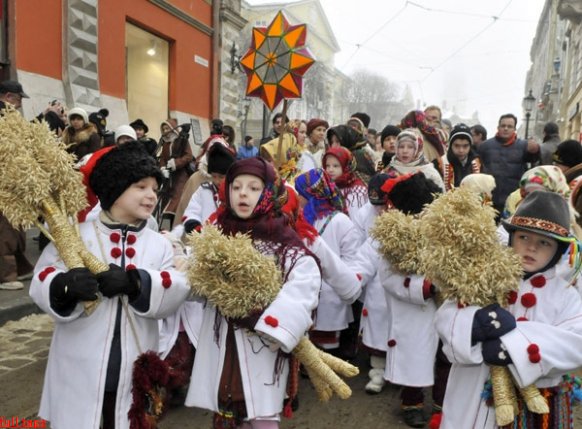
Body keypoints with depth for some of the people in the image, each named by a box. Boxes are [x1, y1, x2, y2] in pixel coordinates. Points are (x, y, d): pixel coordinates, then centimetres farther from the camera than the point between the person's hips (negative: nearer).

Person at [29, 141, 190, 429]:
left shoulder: (160, 244, 6)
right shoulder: (76, 236, -3)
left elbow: (177, 289, -9)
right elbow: (41, 283, -10)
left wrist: (135, 282, -26)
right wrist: (64, 285, -32)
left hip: (134, 372, 2)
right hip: (79, 371, -2)